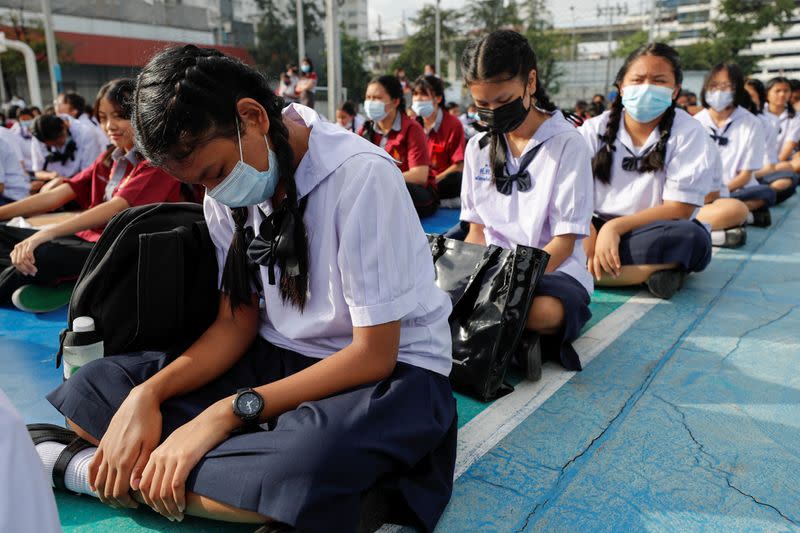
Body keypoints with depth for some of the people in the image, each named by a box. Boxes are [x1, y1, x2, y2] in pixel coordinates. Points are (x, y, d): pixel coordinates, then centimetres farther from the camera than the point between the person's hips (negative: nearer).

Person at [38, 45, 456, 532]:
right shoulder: (229, 190, -1)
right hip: (280, 357, 6)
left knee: (307, 458, -39)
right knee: (94, 387, -4)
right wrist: (147, 395, -14)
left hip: (390, 369, -5)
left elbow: (373, 354, -20)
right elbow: (237, 321, 3)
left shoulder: (362, 177, -22)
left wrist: (224, 414, -23)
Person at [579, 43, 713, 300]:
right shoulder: (594, 130, 2)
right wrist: (590, 240, -26)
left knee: (692, 238, -34)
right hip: (597, 230, 2)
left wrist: (616, 227, -21)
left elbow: (679, 209, -10)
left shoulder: (688, 132, -3)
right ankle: (653, 270, -27)